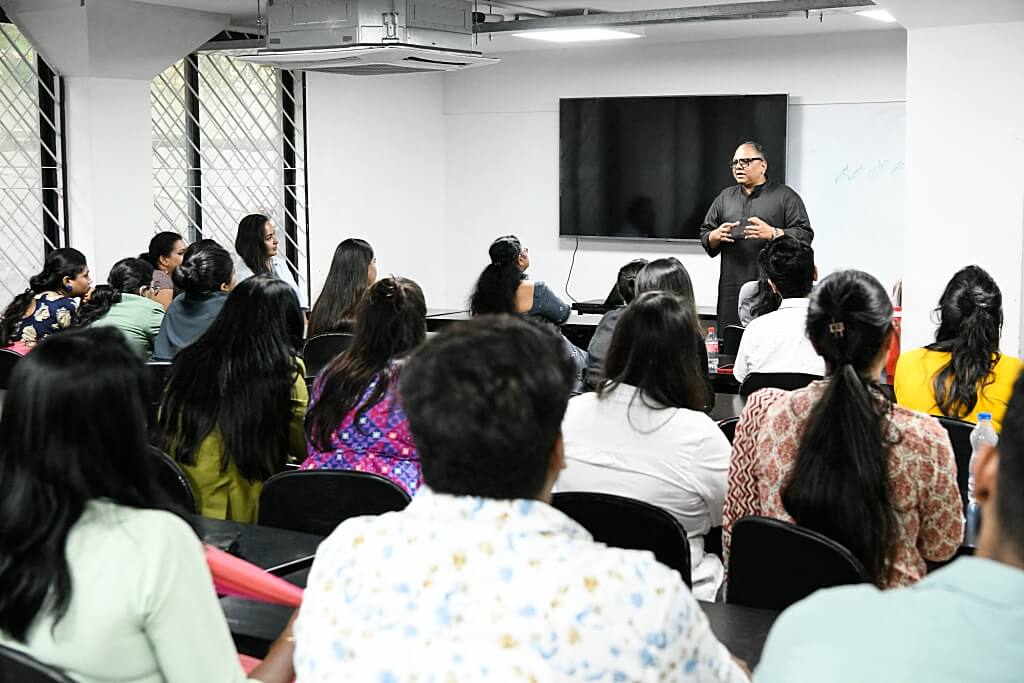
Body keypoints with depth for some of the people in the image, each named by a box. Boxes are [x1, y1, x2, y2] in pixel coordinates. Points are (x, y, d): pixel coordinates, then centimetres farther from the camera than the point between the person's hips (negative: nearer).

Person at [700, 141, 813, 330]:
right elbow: (705, 235, 21)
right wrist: (716, 236, -2)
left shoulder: (786, 196, 6)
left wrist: (773, 233, -17)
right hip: (732, 291, 4)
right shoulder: (725, 197, 20)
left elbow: (805, 235, -2)